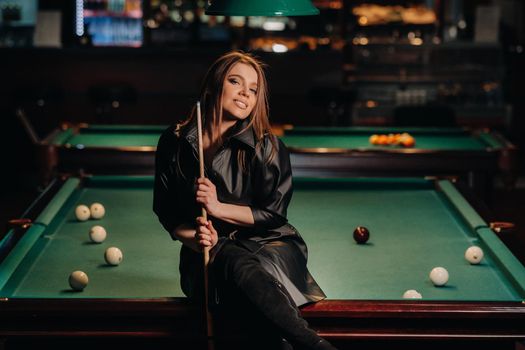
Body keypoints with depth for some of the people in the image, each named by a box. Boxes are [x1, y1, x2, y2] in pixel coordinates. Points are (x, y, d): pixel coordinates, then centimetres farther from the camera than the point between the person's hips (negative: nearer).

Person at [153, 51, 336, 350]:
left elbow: (274, 215, -3)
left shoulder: (269, 148, -4)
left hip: (268, 243, 0)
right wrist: (193, 238, -12)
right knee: (239, 264, -38)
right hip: (210, 252, 0)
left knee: (266, 266, -40)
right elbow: (166, 212, 9)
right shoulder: (175, 143, 3)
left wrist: (219, 208, -16)